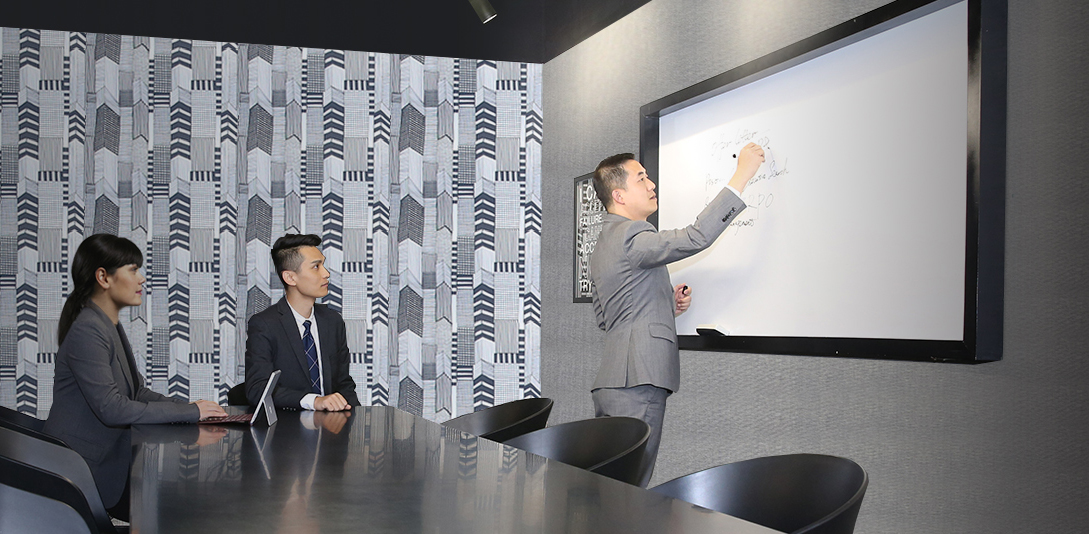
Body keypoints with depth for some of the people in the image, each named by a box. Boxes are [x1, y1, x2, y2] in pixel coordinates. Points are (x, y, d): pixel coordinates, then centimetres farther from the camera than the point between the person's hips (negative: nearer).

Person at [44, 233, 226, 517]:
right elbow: (112, 409, -25)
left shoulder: (111, 327, 14)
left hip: (109, 459, 9)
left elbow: (138, 392, 15)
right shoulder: (87, 331, -19)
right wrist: (189, 412, -20)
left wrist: (190, 406, -2)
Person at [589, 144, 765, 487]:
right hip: (636, 383, -10)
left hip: (609, 384, 10)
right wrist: (742, 175, -16)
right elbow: (696, 237, -22)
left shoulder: (602, 247, 21)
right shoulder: (629, 235, -12)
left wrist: (667, 305, 17)